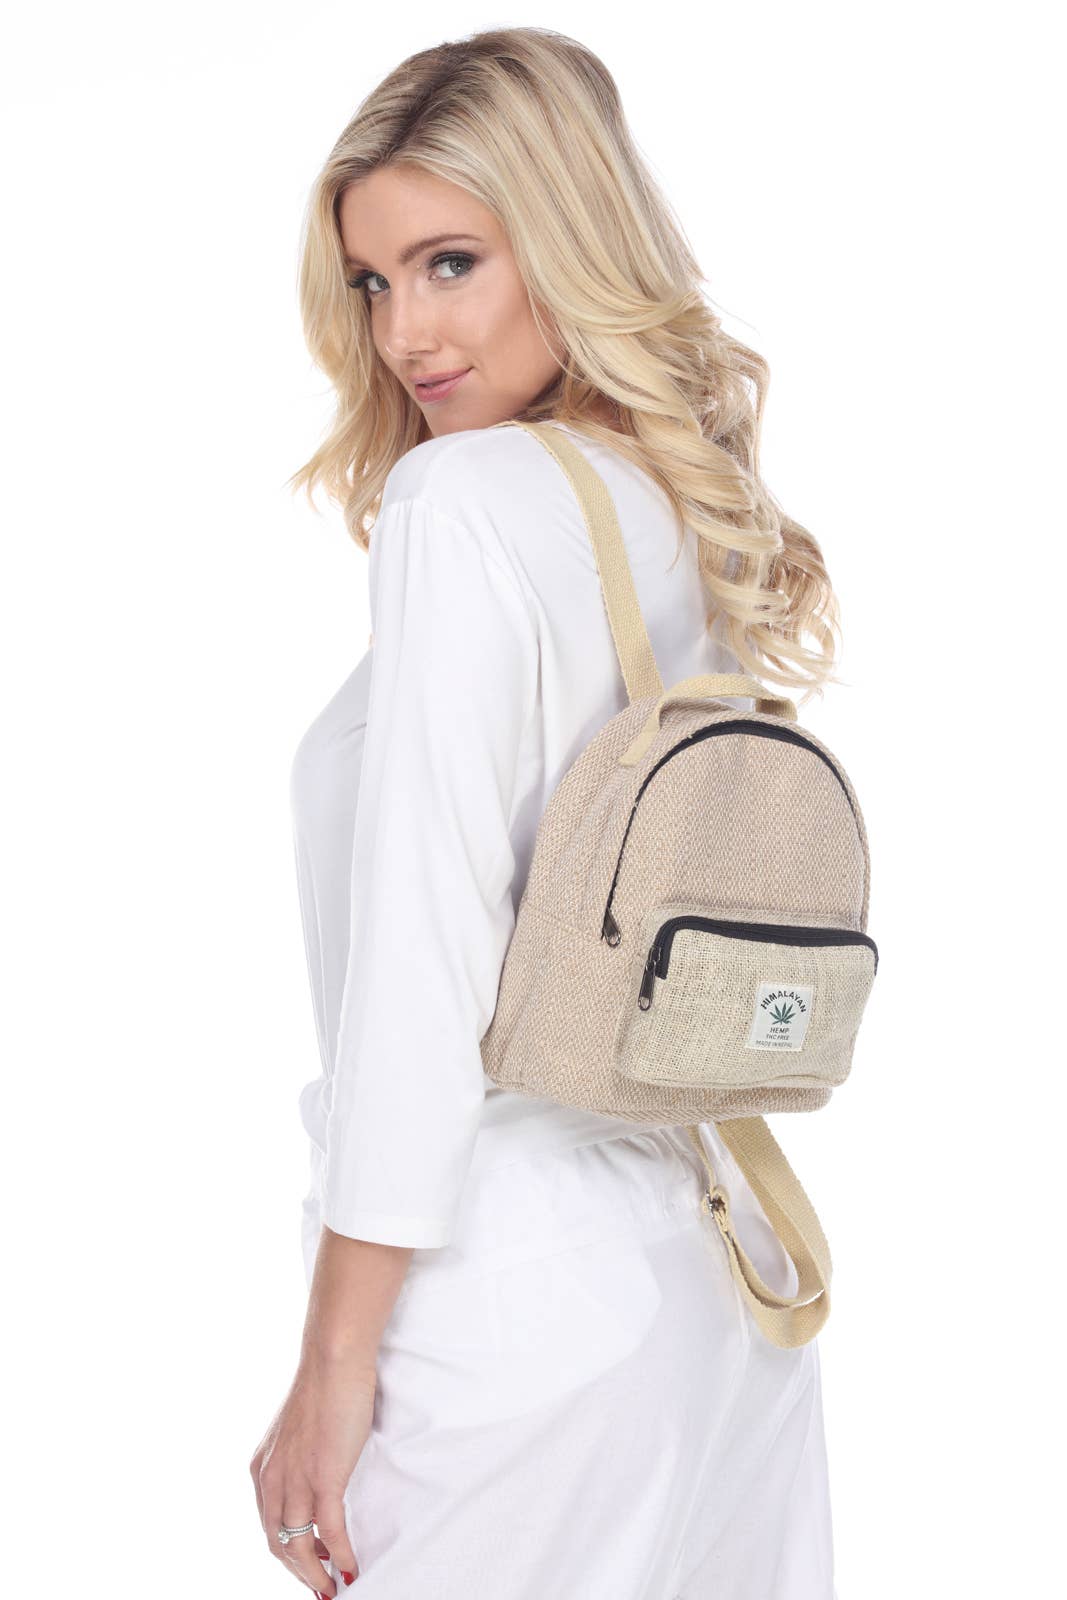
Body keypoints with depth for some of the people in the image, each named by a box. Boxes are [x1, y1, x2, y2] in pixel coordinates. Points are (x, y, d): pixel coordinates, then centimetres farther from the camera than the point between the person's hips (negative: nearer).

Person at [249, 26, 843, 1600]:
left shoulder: (467, 500, -13)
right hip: (712, 1271, 8)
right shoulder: (696, 517, 11)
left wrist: (334, 1367, -13)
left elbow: (422, 954, -17)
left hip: (521, 1301, -8)